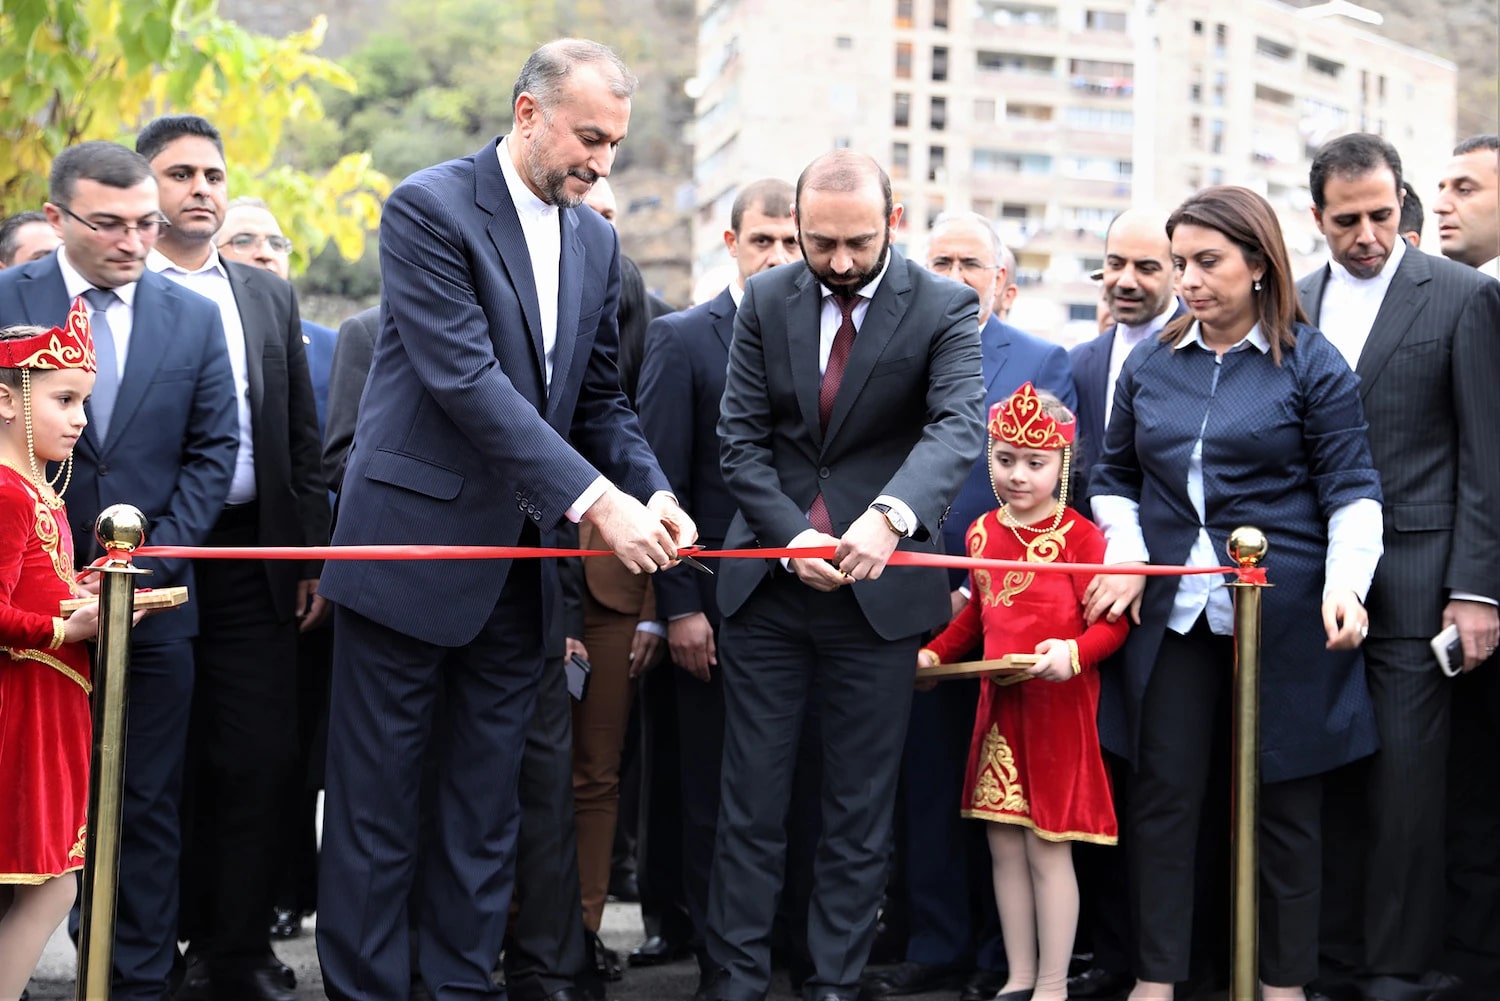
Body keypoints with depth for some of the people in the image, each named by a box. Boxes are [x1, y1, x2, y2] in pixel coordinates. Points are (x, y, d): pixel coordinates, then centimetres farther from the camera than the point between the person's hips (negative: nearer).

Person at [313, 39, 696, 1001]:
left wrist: (652, 491, -6)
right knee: (376, 801, 1)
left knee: (488, 801, 11)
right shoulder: (430, 207, -11)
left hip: (520, 555, 6)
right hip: (416, 543, -6)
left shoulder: (597, 241, 11)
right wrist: (594, 498, -24)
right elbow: (465, 378, -20)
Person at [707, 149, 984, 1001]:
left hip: (880, 587, -2)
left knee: (861, 810, 6)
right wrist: (792, 535, -14)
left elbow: (958, 426, -22)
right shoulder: (767, 300, 3)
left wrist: (891, 516, -40)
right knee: (752, 799, 7)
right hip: (768, 581, 3)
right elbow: (741, 437, 2)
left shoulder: (945, 309, -6)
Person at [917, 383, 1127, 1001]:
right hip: (999, 707, 6)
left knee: (1047, 849, 0)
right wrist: (934, 653, 11)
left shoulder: (1077, 536, -11)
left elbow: (1112, 622, -12)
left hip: (1059, 709, -6)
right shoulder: (982, 533, 8)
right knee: (1004, 846, 10)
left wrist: (1074, 653, -29)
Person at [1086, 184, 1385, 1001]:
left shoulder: (1312, 365, -2)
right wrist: (1127, 554, 1)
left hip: (1283, 617, -3)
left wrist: (1346, 584, -18)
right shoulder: (1149, 364, 8)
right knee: (1162, 796, 4)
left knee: (1283, 802, 6)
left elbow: (1352, 492, -3)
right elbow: (1114, 476, 17)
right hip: (1173, 612, 3)